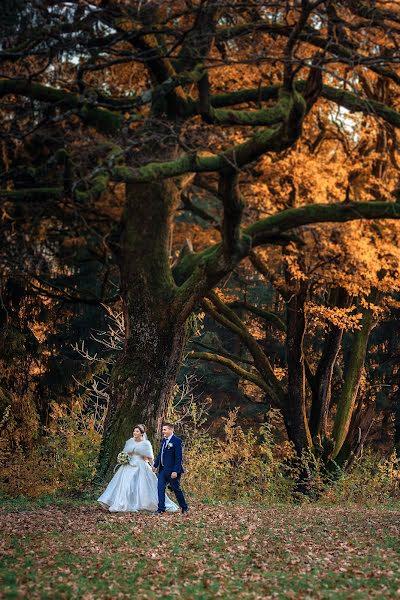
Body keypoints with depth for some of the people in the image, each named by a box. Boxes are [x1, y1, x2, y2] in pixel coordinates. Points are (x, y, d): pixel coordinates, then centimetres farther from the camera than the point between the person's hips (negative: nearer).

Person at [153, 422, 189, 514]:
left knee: (176, 489, 5)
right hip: (163, 469, 7)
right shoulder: (164, 440, 10)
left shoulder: (177, 441, -15)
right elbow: (160, 454, 19)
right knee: (160, 488, 1)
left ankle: (184, 508, 23)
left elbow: (178, 457, -18)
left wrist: (175, 471, -22)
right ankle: (161, 509, 5)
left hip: (172, 470, -7)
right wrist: (155, 465, 15)